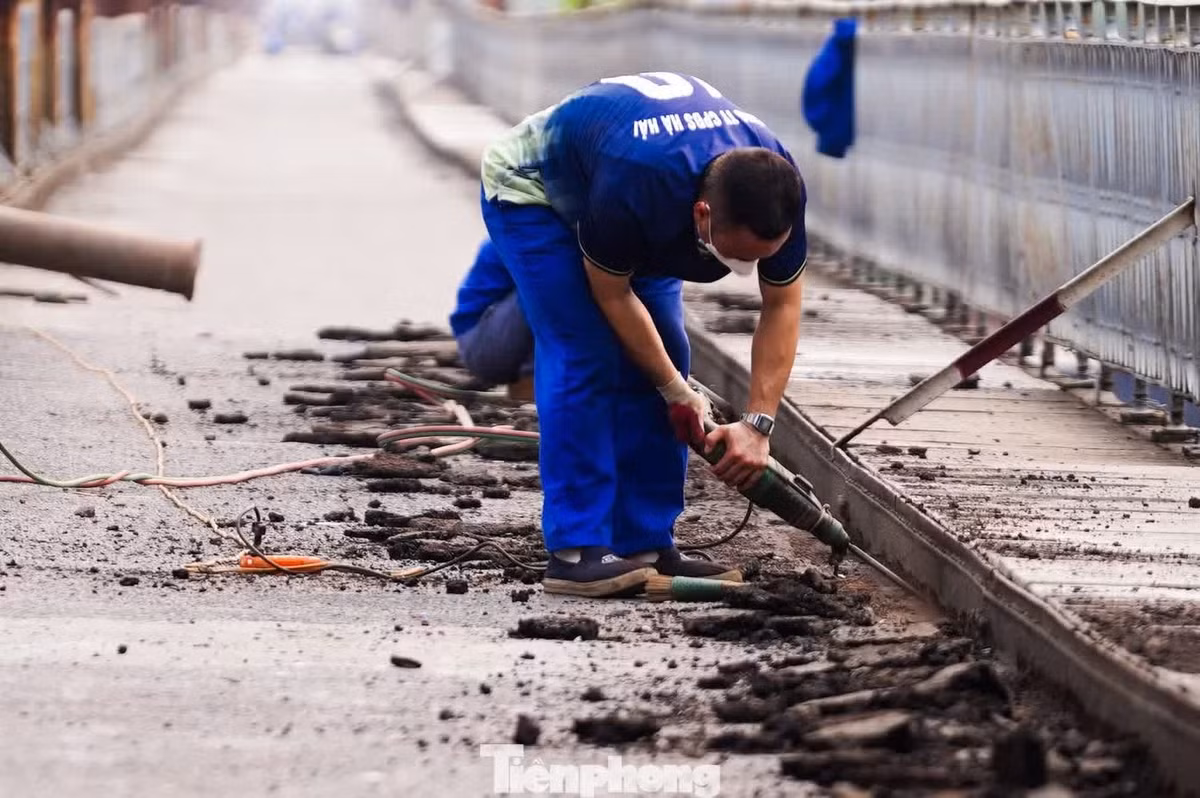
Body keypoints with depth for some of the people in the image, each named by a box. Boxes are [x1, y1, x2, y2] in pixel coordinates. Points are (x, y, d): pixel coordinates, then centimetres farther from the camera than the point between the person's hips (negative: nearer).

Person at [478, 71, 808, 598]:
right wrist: (676, 391, -16)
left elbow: (783, 306, -14)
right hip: (530, 188, -6)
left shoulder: (777, 189, -27)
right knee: (584, 358, -19)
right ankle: (574, 551, -19)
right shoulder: (637, 185, -44)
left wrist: (758, 424, -21)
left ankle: (647, 546, 2)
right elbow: (612, 294, -26)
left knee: (662, 357, -3)